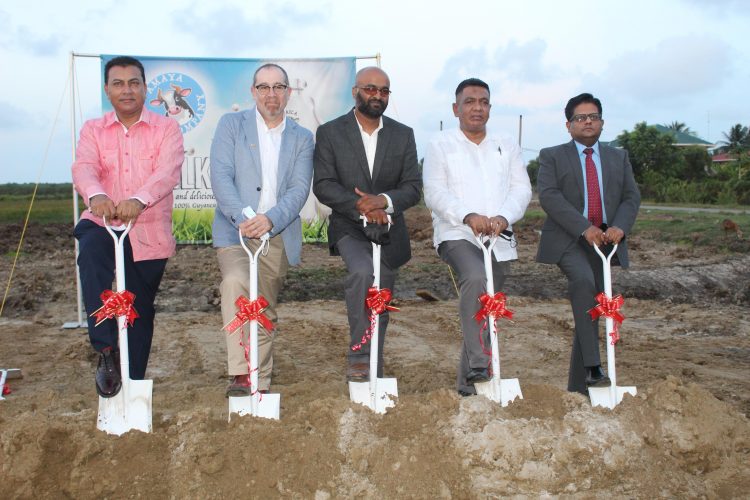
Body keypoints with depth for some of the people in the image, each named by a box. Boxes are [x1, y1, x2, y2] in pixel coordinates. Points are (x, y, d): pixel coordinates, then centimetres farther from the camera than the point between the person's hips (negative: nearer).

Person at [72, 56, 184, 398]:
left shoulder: (166, 129, 3)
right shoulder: (93, 130, 9)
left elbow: (167, 171, -16)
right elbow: (84, 168, -10)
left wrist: (139, 199, -37)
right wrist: (95, 195, -35)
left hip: (149, 233, 0)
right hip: (103, 224, 1)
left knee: (140, 311, 7)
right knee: (90, 251, -33)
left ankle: (134, 383, 24)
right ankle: (106, 350, -24)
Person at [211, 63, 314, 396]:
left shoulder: (302, 138, 11)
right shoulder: (231, 125, 6)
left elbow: (299, 189, -2)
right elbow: (221, 177, -6)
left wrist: (269, 219, -21)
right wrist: (243, 216, -23)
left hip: (278, 235, 3)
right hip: (235, 230, -2)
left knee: (265, 310, 9)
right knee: (236, 281, -30)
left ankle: (260, 385, 22)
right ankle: (240, 374, -29)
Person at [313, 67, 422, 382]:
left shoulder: (403, 135, 5)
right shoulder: (330, 133, -2)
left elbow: (413, 188, -1)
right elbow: (323, 185, -10)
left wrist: (383, 201, -22)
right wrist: (361, 208, -24)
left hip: (389, 232, 3)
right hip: (349, 229, -3)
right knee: (362, 271, -33)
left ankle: (374, 375, 26)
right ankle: (358, 355, -21)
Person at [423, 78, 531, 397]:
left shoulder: (506, 146, 18)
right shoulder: (440, 146, 7)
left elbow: (522, 188, 8)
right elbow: (435, 193, -5)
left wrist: (504, 217, -13)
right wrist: (468, 216, -21)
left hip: (498, 239, 5)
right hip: (456, 234, -4)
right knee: (476, 279, -34)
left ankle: (468, 384, 18)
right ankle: (478, 365, -29)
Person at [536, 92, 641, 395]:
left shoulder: (619, 158, 18)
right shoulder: (552, 156, 6)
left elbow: (631, 196, 9)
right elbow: (549, 196, -9)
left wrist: (620, 226, -13)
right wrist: (584, 228, -20)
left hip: (604, 240, 4)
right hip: (567, 239, -4)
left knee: (592, 310, 4)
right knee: (583, 281, -32)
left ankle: (578, 386, 12)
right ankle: (593, 366, -30)